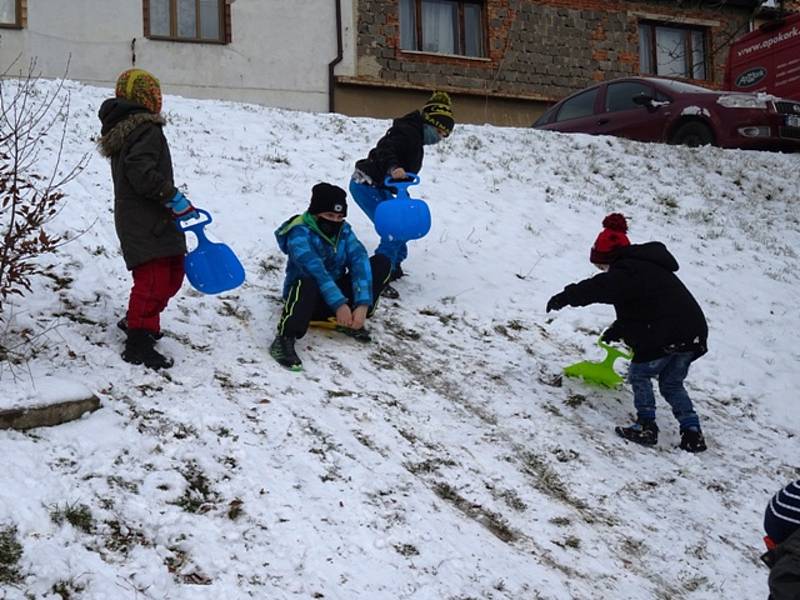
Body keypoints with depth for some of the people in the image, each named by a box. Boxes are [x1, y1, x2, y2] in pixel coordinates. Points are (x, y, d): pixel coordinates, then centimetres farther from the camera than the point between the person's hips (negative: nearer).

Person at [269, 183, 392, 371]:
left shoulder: (344, 230, -1)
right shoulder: (300, 233, -18)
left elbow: (359, 263, -13)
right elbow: (315, 270, -32)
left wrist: (362, 305, -28)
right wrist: (339, 304, -42)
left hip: (337, 292, 6)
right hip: (307, 298, -6)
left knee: (382, 262, -7)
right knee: (307, 283, -42)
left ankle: (350, 322, -6)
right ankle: (284, 340, -39)